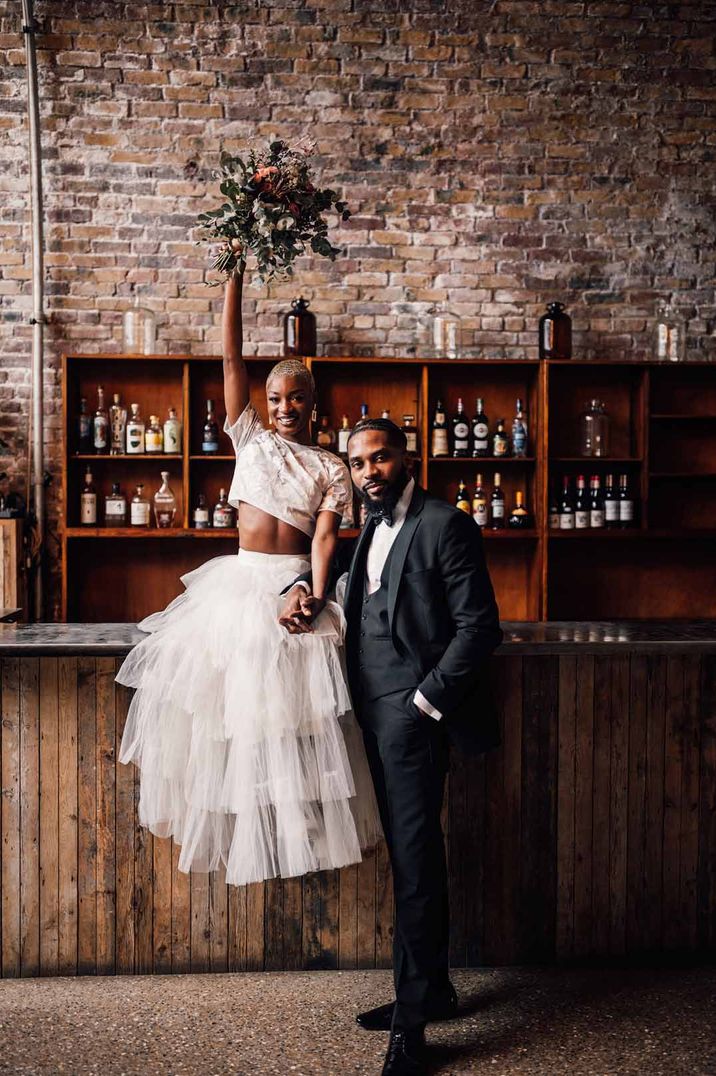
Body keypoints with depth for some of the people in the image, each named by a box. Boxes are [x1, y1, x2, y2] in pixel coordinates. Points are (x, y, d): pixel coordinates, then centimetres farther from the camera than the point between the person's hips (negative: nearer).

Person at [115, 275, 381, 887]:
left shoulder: (332, 468, 4)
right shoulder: (251, 439, 8)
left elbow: (325, 538, -6)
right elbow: (232, 358, 4)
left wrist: (316, 597, -22)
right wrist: (234, 278, 1)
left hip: (294, 585, -2)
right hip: (240, 580, 3)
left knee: (289, 707, -1)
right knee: (221, 693, 2)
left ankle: (296, 829, 15)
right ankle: (228, 820, 21)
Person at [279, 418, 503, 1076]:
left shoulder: (444, 525, -9)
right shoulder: (371, 528, 15)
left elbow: (480, 626, -13)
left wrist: (425, 699, -14)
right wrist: (302, 587, 10)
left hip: (412, 714, -8)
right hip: (373, 712, 8)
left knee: (415, 859, -3)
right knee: (408, 855, 16)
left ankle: (413, 1022, 9)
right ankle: (431, 991, 31)